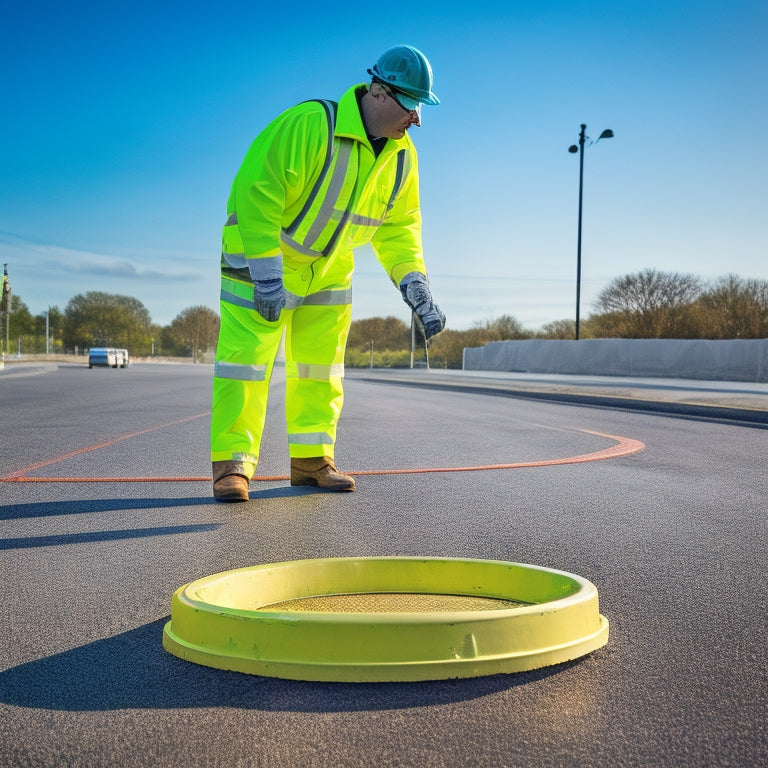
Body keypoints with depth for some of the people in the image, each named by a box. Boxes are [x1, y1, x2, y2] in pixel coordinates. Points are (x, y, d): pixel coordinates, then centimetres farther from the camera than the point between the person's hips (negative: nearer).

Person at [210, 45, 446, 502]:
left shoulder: (402, 158, -5)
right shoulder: (309, 125, -27)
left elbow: (398, 230, 3)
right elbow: (256, 195, -27)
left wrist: (419, 293, -10)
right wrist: (267, 276, -28)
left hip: (329, 270, 7)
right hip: (261, 258, -6)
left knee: (322, 367, 8)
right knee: (247, 358, -10)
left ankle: (312, 460, 18)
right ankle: (233, 463, -3)